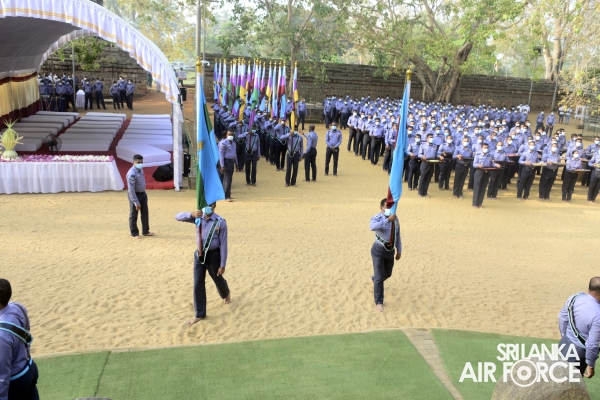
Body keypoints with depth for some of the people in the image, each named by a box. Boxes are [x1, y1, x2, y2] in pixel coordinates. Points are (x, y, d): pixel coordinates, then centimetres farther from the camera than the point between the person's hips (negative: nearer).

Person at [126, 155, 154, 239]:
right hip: (135, 195, -8)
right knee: (134, 215, 6)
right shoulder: (132, 173, -25)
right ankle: (134, 234, 18)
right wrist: (136, 202, -26)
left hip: (143, 193, 9)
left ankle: (145, 231, 29)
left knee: (145, 213, 16)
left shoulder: (140, 170, 1)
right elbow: (131, 189, -26)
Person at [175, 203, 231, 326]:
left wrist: (223, 265, -12)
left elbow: (223, 244, -14)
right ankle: (199, 314, 19)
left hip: (213, 255, -3)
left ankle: (226, 294, 55)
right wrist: (192, 215, -30)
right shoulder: (198, 218, -4)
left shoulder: (220, 222, -16)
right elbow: (178, 217, -10)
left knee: (218, 280, 19)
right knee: (198, 285, 5)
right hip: (199, 255, 3)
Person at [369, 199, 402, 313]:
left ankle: (374, 280, 57)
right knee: (379, 277, -7)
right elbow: (372, 227, -44)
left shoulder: (395, 218, 2)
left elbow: (397, 235, 11)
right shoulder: (377, 218, -18)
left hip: (390, 251, 6)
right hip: (379, 251, -6)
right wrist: (388, 220, -48)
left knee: (387, 273, 24)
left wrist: (399, 251, 14)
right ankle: (379, 302, 6)